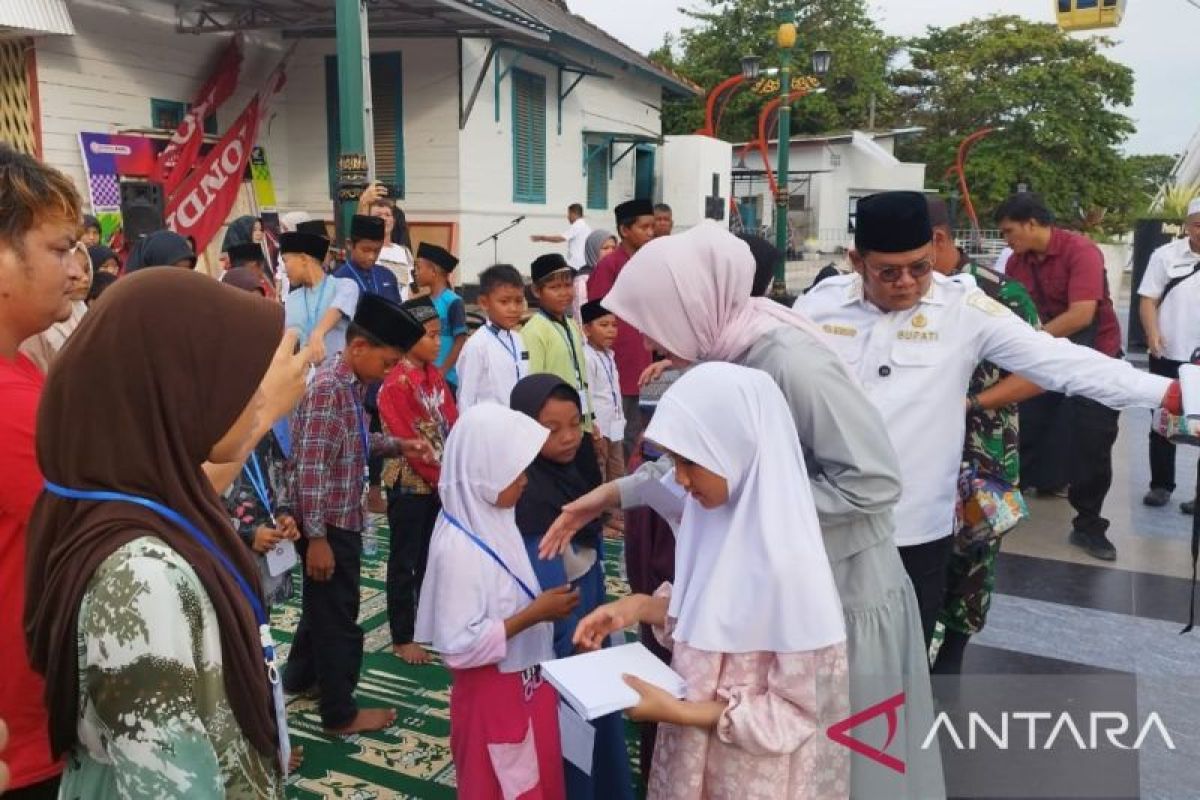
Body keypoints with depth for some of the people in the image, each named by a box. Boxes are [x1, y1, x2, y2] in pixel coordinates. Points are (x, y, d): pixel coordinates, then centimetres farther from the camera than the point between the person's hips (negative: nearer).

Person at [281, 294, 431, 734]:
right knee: (336, 613, 5)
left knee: (323, 603, 25)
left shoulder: (353, 384, 6)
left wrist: (399, 445, 7)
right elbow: (311, 466, -26)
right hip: (327, 521, -9)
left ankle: (300, 676, 46)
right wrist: (316, 536, -25)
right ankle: (340, 711, 22)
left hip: (342, 516, 9)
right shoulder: (327, 387, -23)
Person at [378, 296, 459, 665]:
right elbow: (407, 441, -19)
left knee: (430, 556, 17)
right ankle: (402, 637, 16)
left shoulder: (435, 375, 7)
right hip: (410, 483, -7)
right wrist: (441, 477, -14)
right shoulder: (397, 383, -17)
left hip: (440, 481, 7)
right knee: (405, 561, 5)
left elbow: (452, 423, 5)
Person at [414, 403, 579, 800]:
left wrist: (543, 603, -2)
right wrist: (535, 614, -26)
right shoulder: (458, 547, -27)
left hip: (528, 682, 8)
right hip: (492, 693, -8)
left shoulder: (495, 521, -2)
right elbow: (459, 646, -27)